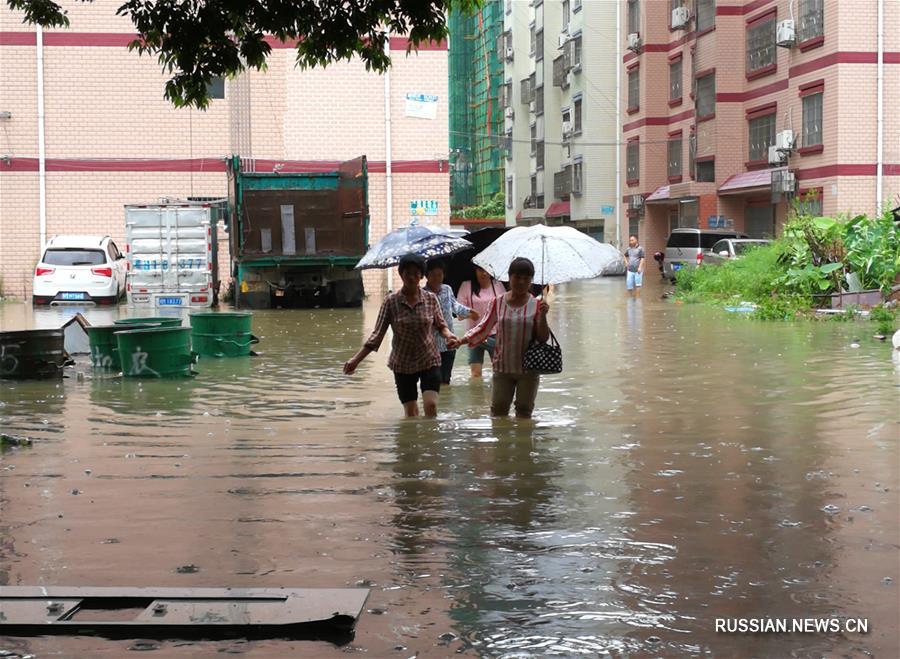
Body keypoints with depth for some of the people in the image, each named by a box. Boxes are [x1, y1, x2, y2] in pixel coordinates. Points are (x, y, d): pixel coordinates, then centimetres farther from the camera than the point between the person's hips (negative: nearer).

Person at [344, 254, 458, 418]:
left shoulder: (431, 299, -2)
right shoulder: (391, 301, -6)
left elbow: (441, 325, 9)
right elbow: (377, 334, -5)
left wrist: (448, 334, -15)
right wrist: (356, 360, -12)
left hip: (429, 361, 0)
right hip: (403, 364, 0)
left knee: (431, 405, -16)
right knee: (411, 414, 3)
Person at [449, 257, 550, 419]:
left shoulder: (536, 305, -3)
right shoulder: (498, 303, 1)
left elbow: (543, 338, -5)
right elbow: (483, 328, 3)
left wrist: (542, 316, -21)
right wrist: (462, 340, -11)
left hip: (528, 369, -1)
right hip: (502, 367, 1)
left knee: (524, 411, 7)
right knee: (498, 409, 2)